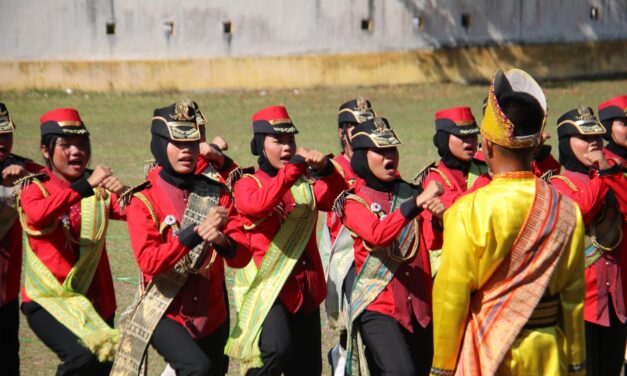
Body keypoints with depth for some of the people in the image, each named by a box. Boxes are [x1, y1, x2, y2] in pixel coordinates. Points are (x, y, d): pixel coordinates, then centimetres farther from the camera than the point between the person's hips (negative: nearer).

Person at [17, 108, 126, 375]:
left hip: (95, 300, 5)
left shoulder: (99, 187, 6)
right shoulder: (35, 188, -5)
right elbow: (38, 215, -28)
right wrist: (86, 186, -37)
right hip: (48, 300, -5)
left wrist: (122, 193, -34)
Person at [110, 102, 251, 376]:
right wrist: (197, 232, -30)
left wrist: (222, 241, -26)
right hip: (165, 315, -5)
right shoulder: (143, 199, -8)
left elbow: (242, 256, -4)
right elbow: (149, 261, -20)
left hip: (212, 317, 5)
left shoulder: (216, 194, 3)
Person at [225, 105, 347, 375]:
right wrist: (293, 168, -31)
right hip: (266, 287, -5)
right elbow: (258, 204, -25)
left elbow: (337, 199, -7)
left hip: (305, 289, 5)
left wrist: (325, 170, -25)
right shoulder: (248, 184, -2)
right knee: (276, 349, -29)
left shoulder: (306, 182, 11)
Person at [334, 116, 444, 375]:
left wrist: (439, 215, -24)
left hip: (419, 308, 5)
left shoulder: (411, 193, 11)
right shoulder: (355, 203, -1)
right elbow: (377, 235, -22)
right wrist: (417, 203, -32)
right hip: (378, 309, -5)